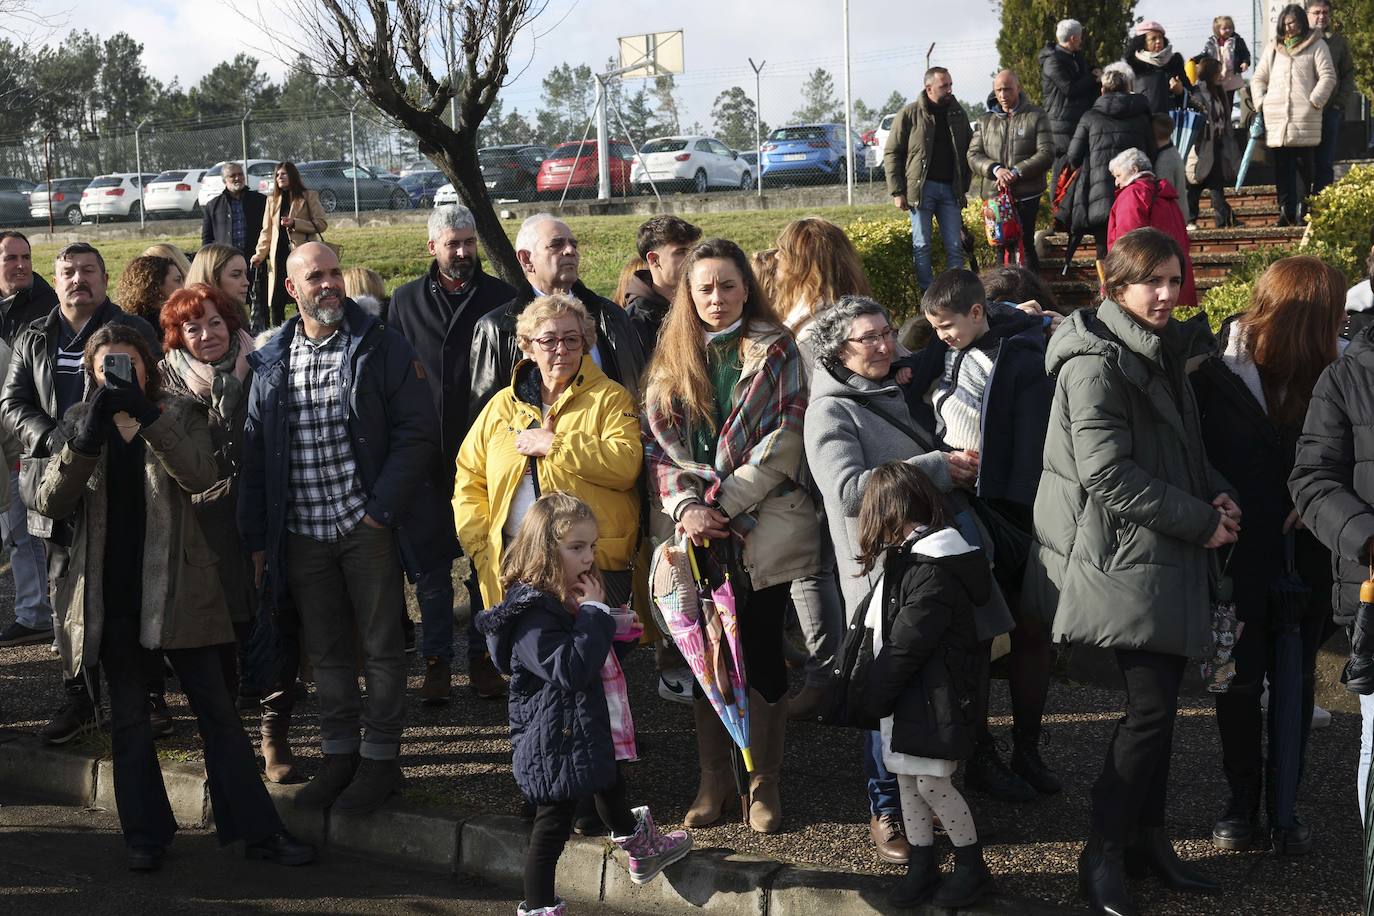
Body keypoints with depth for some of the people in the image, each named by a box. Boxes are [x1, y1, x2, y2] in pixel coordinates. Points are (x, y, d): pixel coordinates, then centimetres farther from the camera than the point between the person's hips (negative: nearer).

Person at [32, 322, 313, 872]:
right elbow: (51, 504, -9)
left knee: (216, 708, 0)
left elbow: (200, 476, -17)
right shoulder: (78, 424, 6)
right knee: (128, 718, 9)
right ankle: (145, 834, 17)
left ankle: (257, 830, 4)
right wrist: (88, 436, -23)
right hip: (108, 592, 1)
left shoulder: (179, 414, 4)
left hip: (176, 587, -1)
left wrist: (149, 416, -27)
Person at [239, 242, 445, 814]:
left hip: (367, 526, -4)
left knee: (381, 647, 3)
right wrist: (256, 538, 7)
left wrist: (383, 508, -14)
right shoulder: (270, 363, 9)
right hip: (303, 532, 4)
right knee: (325, 651, 11)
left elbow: (418, 433, -7)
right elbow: (255, 456, 11)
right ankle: (339, 755, 22)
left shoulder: (381, 348, -2)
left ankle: (380, 759, 13)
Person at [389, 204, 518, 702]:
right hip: (428, 452, 1)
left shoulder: (502, 296, 2)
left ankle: (483, 656, 17)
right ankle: (437, 658, 15)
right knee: (431, 563, 6)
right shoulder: (406, 301, 6)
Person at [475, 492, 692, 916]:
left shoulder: (562, 599, 7)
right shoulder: (532, 615, -26)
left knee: (611, 786, 29)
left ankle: (642, 849, 52)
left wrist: (612, 624, 6)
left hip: (585, 732, 10)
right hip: (554, 747, -10)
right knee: (553, 822, 0)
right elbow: (570, 670, -34)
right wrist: (594, 613, -28)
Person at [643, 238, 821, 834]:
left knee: (762, 650, 1)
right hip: (692, 533, 3)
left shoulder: (775, 350, 1)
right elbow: (656, 442, 5)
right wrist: (686, 506, -12)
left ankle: (764, 781, 14)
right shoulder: (672, 359, 12)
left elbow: (785, 439, -7)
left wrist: (721, 504, -13)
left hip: (763, 530, -3)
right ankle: (713, 779, 19)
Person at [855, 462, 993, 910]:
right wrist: (868, 684, 11)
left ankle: (973, 866, 12)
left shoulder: (931, 573, -22)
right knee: (907, 777, 12)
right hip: (907, 695, 10)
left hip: (931, 698, -9)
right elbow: (885, 633, 16)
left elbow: (905, 648, -20)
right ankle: (922, 866, 22)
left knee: (931, 781, -3)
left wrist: (871, 698, -11)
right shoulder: (909, 559, 11)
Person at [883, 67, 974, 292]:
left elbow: (969, 152, 16)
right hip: (921, 187, -4)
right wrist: (897, 191, -8)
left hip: (950, 189, 4)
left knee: (955, 246, 3)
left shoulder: (958, 114, 11)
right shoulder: (910, 114, -2)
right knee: (921, 245, -2)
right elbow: (891, 153, -2)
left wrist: (963, 187, 6)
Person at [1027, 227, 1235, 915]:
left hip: (1165, 555, 9)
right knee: (1151, 707, -7)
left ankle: (1148, 837, 24)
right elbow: (1109, 476, -21)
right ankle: (1103, 855, 5)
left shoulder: (1160, 351, 14)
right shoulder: (1097, 363, -16)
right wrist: (1200, 521, -16)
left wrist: (1216, 493, 4)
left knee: (1159, 699, 12)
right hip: (1126, 555, -9)